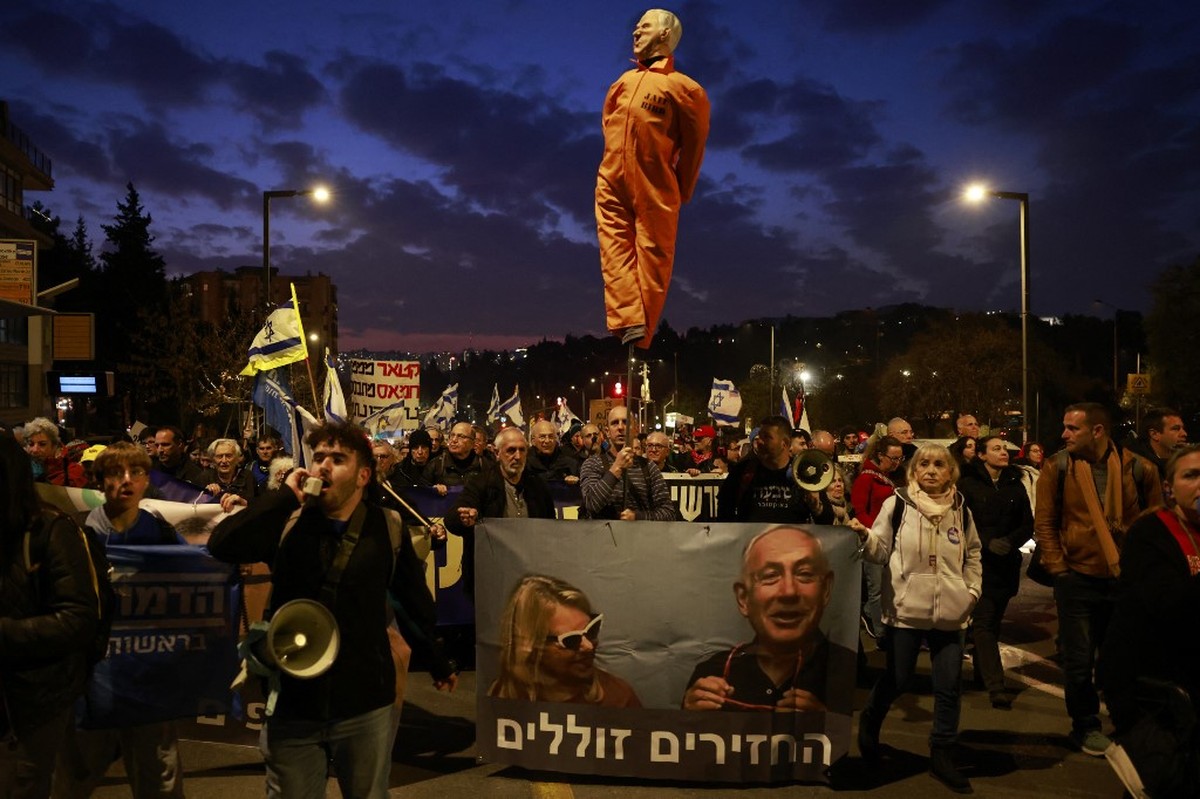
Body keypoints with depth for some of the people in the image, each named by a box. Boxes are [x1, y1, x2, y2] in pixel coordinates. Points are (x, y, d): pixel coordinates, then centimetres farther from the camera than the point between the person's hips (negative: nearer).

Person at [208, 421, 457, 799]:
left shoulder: (388, 530, -5)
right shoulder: (286, 524, -4)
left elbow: (416, 601, 6)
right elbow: (221, 546, -21)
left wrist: (439, 663, 15)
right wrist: (286, 496, -20)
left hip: (365, 707, 0)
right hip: (291, 705, 1)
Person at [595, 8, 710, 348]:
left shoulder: (683, 87, 0)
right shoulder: (623, 82, 17)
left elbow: (693, 146, 4)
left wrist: (680, 192, 7)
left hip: (654, 191, -5)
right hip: (613, 185, 5)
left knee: (652, 258, -4)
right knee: (616, 251, -9)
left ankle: (641, 336, -3)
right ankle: (629, 322, -17)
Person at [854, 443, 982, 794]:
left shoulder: (960, 509, 4)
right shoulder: (897, 504, -6)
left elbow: (972, 554, 18)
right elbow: (880, 551, -4)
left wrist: (973, 589, 8)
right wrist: (865, 537, -25)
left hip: (950, 612, 3)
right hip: (906, 609, -3)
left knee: (949, 686, 6)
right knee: (896, 679, 6)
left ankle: (942, 755, 21)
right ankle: (870, 720, 35)